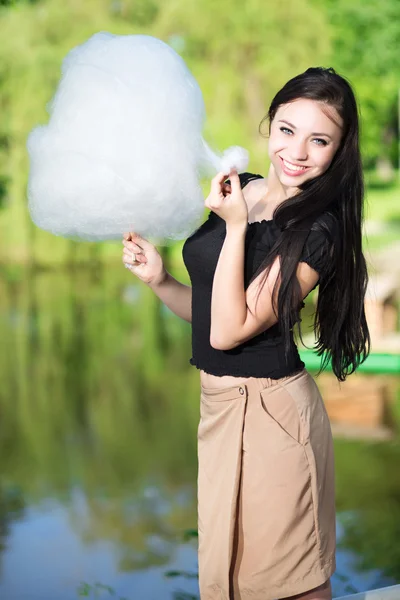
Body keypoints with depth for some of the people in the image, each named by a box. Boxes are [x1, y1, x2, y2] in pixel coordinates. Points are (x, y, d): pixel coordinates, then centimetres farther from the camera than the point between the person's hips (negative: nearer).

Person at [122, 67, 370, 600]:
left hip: (267, 410, -7)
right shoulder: (239, 190, 5)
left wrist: (236, 226, -21)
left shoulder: (319, 229, -18)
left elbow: (229, 331, -22)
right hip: (219, 400, 8)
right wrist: (159, 280, -5)